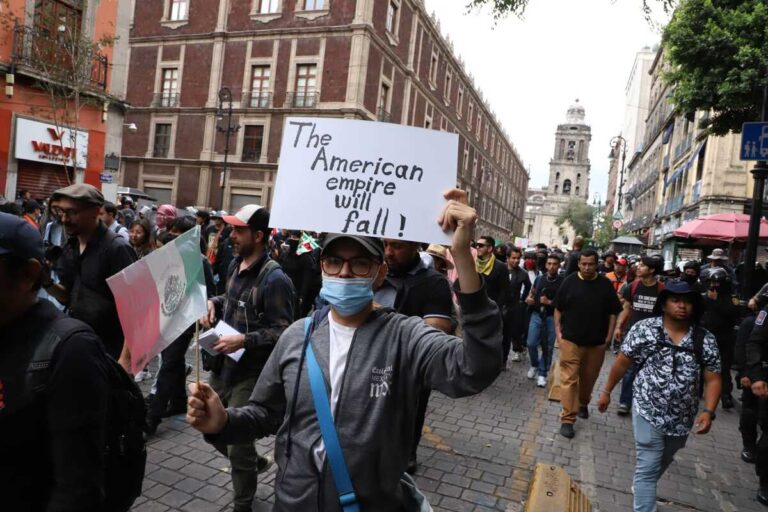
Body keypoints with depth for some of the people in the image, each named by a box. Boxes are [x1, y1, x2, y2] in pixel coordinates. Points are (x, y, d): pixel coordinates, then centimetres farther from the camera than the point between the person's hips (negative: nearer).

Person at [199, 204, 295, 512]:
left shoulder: (274, 279, -21)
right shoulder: (236, 264, 5)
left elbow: (282, 331, -20)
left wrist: (243, 341, -28)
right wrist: (214, 302, 3)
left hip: (250, 372, -8)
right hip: (223, 365, 8)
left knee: (238, 444, 4)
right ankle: (254, 463, 46)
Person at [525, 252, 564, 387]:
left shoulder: (563, 282, -6)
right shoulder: (539, 278, 8)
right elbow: (532, 293, 20)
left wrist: (550, 302, -19)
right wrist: (528, 299, -1)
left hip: (552, 317, -3)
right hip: (537, 315, 3)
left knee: (548, 347, 4)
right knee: (531, 343, 1)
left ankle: (542, 373, 19)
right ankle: (534, 365, 28)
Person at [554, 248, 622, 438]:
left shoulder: (605, 284, -1)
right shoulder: (569, 282, -3)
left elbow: (613, 313, 4)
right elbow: (558, 309, 3)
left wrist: (609, 336, -1)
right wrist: (558, 331, -4)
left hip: (596, 342, 2)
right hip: (571, 340, -2)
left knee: (589, 377, 17)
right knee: (569, 379, -4)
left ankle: (583, 404, 42)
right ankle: (567, 419, 0)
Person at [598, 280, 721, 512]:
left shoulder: (705, 340, -5)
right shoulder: (644, 329, -12)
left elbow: (712, 380, -2)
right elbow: (622, 363, -4)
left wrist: (708, 412, -15)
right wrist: (606, 391, 1)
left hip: (682, 418, 4)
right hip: (649, 412, -4)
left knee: (662, 463, 25)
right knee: (648, 467, -3)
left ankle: (643, 488, 52)